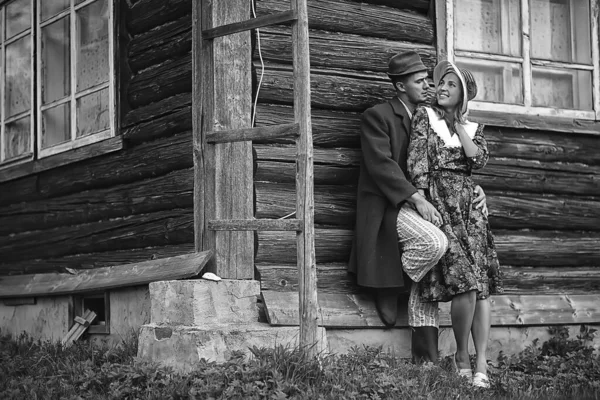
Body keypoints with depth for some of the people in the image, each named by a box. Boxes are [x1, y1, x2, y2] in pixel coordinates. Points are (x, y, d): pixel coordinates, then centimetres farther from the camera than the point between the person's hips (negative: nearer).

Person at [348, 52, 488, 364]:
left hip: (420, 205, 7)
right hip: (390, 207, -7)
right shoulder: (377, 117, -3)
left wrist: (475, 187, -3)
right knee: (436, 243, -31)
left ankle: (424, 356, 2)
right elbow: (381, 164, -15)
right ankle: (388, 288, -9)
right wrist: (416, 198, -24)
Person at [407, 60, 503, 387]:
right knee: (465, 282, -17)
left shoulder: (473, 128, 18)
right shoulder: (424, 116, 8)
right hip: (438, 202, -4)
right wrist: (422, 201, -11)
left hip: (469, 206, 4)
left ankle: (481, 363, -6)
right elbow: (417, 163, -1)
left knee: (482, 284, -7)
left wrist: (459, 125, 4)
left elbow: (478, 160, -1)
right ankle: (461, 356, -1)